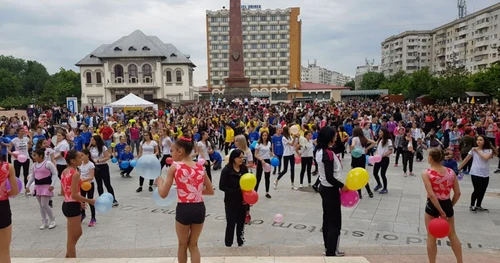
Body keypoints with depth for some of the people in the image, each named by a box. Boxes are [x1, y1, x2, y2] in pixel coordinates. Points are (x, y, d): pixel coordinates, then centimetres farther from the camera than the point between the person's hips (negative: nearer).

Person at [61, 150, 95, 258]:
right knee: (72, 238, 5)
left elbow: (64, 192, 14)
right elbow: (74, 195, -24)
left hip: (67, 204, 10)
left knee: (78, 233, 26)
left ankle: (68, 257, 38)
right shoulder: (75, 173, -20)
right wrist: (89, 201, -13)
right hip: (73, 207, -10)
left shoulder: (65, 171, 8)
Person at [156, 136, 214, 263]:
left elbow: (163, 194, -6)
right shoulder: (200, 167, 5)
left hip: (184, 209, -3)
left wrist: (159, 181, 13)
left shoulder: (175, 167, -7)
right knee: (193, 245, 22)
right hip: (200, 208, 4)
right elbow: (211, 191, 12)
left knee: (183, 245, 21)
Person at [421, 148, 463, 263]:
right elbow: (458, 193, 0)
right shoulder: (451, 172, -3)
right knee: (452, 235, 23)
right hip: (447, 204, 4)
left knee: (431, 237, 12)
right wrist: (450, 206, 13)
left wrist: (441, 212, -16)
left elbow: (431, 195, -22)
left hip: (432, 205, -4)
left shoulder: (426, 173, -15)